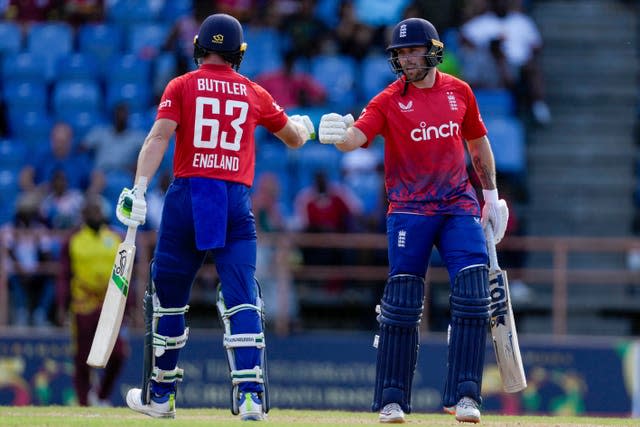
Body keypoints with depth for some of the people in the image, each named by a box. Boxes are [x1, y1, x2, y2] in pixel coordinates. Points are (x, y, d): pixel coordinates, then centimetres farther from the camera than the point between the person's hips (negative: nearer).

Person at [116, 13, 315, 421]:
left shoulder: (182, 87, 4)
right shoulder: (255, 94, 11)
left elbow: (159, 137, -9)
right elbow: (296, 138, 24)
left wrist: (139, 189, -16)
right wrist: (303, 124, 47)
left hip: (187, 195, -1)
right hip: (236, 201, 1)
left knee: (169, 295, 11)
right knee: (242, 299, -4)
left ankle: (161, 394, 20)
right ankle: (250, 394, -19)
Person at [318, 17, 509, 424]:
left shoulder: (459, 92, 6)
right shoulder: (389, 100, -5)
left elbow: (478, 142, 19)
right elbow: (355, 137, -21)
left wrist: (491, 194, 16)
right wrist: (339, 134, -44)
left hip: (460, 205, 2)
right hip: (410, 210, -2)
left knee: (473, 297, -9)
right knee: (401, 305, -5)